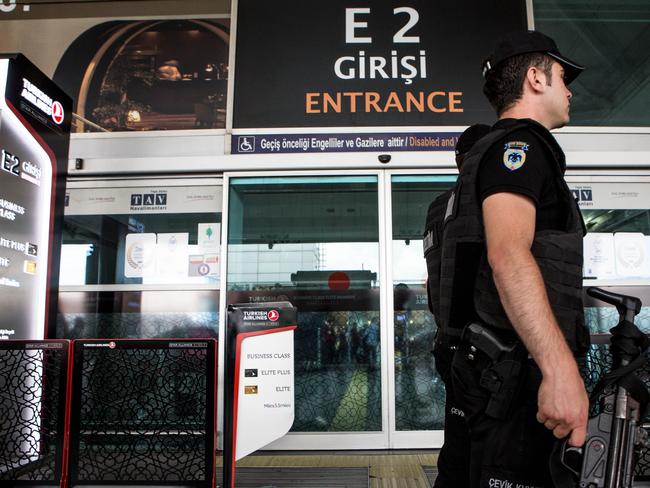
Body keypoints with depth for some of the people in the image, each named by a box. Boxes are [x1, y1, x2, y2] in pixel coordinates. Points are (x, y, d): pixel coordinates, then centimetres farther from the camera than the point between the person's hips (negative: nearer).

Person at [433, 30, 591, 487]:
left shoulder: (494, 149, 24)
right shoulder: (520, 142, -8)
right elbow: (508, 254, -25)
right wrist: (561, 367, -32)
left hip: (506, 370, 10)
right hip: (517, 372, -10)